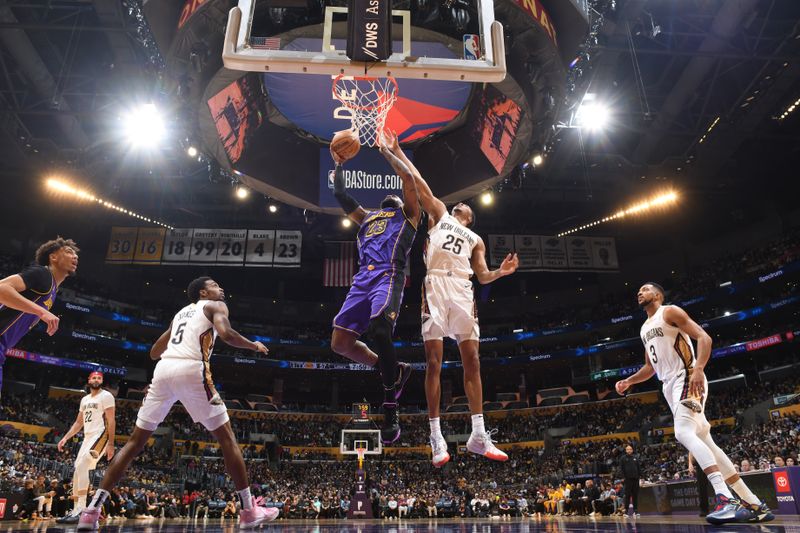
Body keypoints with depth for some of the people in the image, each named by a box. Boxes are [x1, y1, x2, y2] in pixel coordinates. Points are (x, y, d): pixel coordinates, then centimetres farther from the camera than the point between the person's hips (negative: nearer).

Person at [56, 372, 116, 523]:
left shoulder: (106, 396, -8)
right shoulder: (84, 399, 17)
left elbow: (111, 421, -14)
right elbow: (79, 422, 25)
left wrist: (111, 444, -19)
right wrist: (65, 438, 13)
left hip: (100, 435, -9)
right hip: (87, 437, 9)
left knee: (81, 465, -25)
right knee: (78, 470, 7)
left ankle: (81, 510, -27)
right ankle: (76, 510, 15)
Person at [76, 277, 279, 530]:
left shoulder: (179, 313, 31)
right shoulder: (216, 306, 13)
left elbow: (154, 353, 34)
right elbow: (226, 333, -9)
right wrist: (253, 345, 8)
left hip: (163, 369, 6)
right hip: (192, 370, -6)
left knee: (136, 441, 15)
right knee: (226, 438, 2)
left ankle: (93, 509, 9)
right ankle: (249, 510, 3)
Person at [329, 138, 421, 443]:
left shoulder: (408, 214, 22)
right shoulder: (366, 218, 37)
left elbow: (408, 178, 11)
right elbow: (340, 194, 37)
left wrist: (389, 154, 22)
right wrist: (339, 164, 34)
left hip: (389, 275, -6)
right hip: (362, 279, 6)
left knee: (379, 329, -32)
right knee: (340, 343, -5)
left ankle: (391, 406, -22)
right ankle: (395, 372, 13)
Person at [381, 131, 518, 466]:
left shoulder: (475, 240, 29)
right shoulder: (439, 213, 24)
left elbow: (482, 276, 19)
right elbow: (417, 180, 18)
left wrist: (501, 272, -1)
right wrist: (395, 151, 14)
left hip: (462, 291, 3)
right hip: (435, 286, -3)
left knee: (472, 361, -2)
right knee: (433, 362, -7)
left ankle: (478, 436, 3)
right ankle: (436, 438, -4)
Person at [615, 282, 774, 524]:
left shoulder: (670, 312, -3)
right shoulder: (645, 328, 22)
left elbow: (704, 337, -14)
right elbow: (650, 368, 29)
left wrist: (698, 369, -30)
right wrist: (628, 381, 13)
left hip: (688, 379, -9)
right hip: (671, 386, 9)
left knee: (684, 433, -27)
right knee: (704, 441, 6)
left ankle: (726, 499, -30)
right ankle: (754, 504, 11)